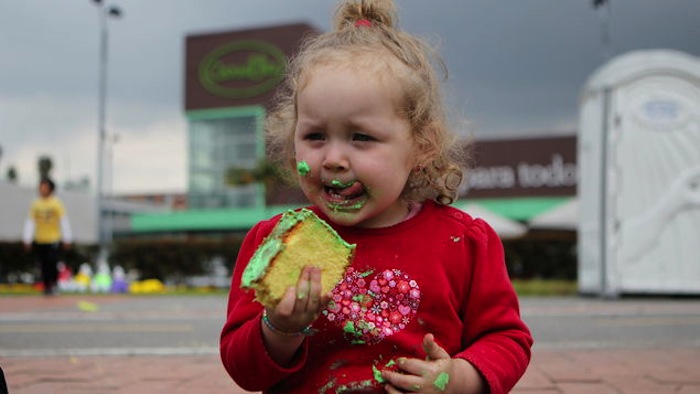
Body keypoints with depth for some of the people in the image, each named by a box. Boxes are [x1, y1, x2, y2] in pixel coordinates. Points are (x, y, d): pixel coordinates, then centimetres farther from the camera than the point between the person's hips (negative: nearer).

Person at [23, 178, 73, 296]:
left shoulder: (56, 203, -3)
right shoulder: (35, 204, 4)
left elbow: (64, 221, -2)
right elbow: (30, 222, 8)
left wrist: (67, 239, -5)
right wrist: (27, 240, 5)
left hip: (54, 240, -3)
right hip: (39, 241, 3)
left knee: (52, 263, -10)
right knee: (43, 266, 4)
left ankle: (53, 284, 9)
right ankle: (46, 287, 16)